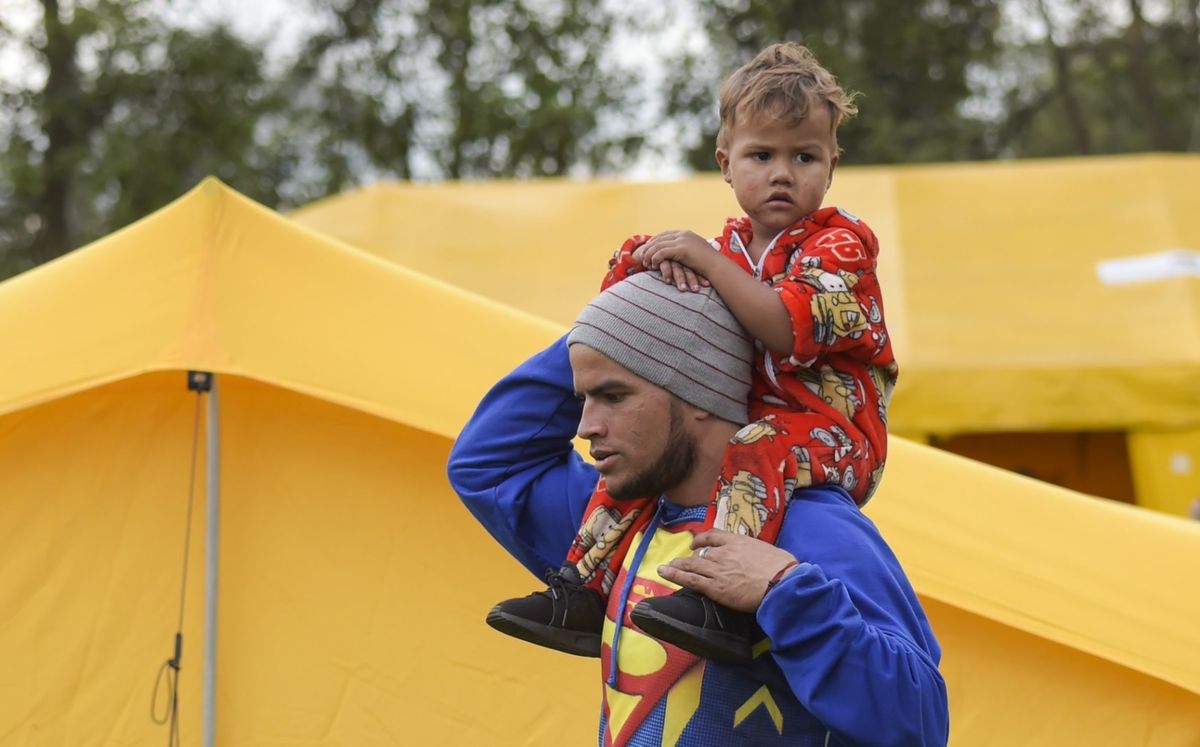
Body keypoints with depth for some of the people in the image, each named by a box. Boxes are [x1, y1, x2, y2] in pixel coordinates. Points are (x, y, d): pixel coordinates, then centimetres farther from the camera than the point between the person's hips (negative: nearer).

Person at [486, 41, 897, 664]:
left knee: (754, 450, -37)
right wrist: (667, 262, -7)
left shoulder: (839, 244, -7)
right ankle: (583, 594, 1)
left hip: (832, 428, -8)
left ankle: (725, 607, -50)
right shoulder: (734, 248, 14)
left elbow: (790, 329, -25)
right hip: (745, 413, 8)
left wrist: (707, 259, -23)